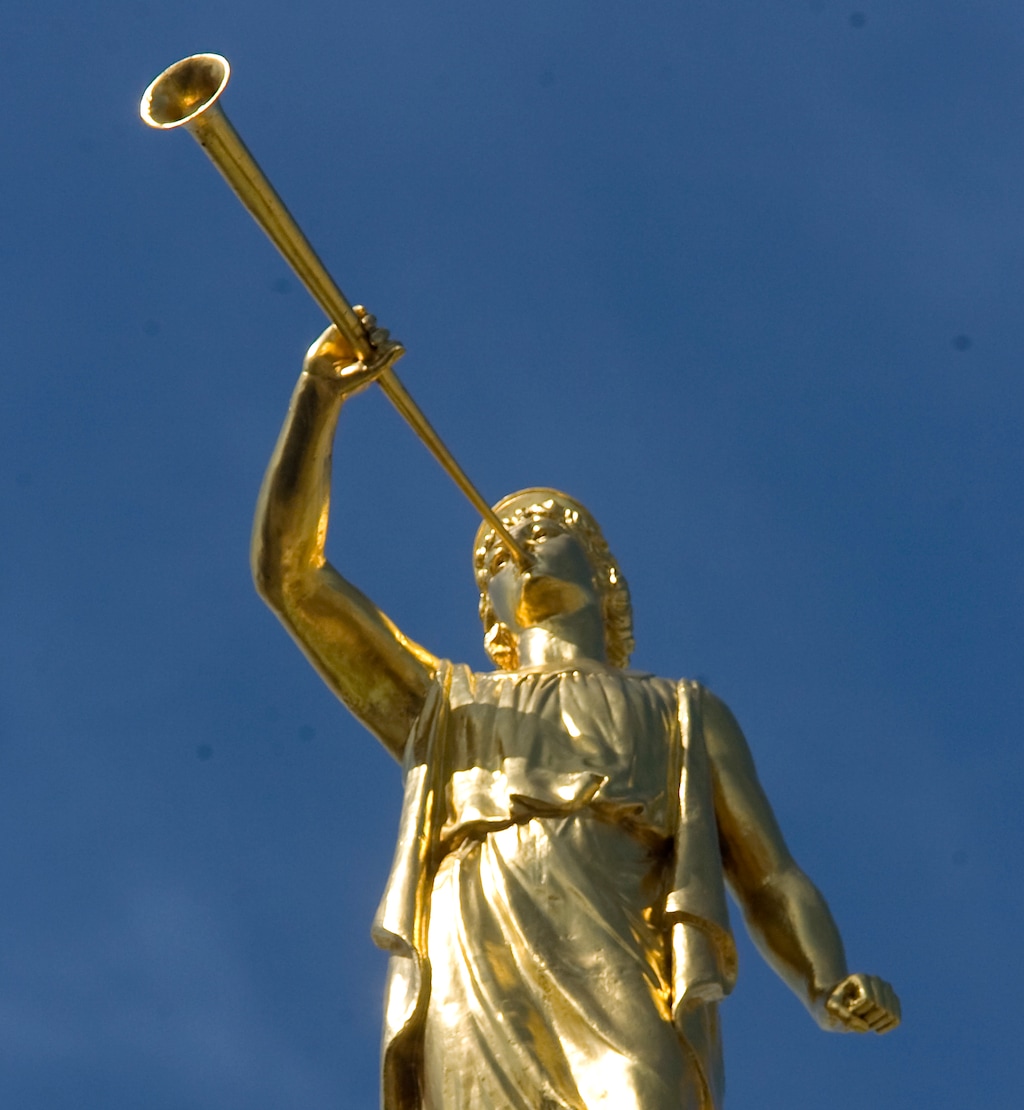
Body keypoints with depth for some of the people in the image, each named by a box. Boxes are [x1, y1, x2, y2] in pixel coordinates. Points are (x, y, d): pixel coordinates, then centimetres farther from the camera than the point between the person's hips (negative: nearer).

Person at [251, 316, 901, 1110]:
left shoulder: (686, 715, 34)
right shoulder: (443, 708, 38)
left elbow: (775, 889, 22)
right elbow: (289, 571, 30)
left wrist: (834, 995, -1)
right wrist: (322, 392, 20)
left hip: (630, 1004, -1)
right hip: (481, 1014, 1)